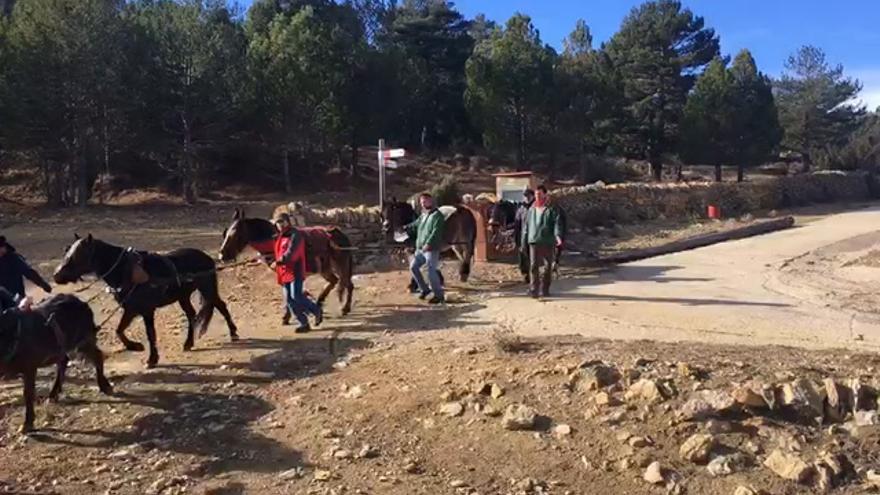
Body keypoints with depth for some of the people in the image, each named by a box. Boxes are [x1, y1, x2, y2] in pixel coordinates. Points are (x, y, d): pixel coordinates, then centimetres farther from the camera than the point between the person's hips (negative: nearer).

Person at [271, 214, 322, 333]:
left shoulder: (295, 235, -10)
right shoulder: (279, 238, 18)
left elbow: (291, 253, -21)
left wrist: (278, 262, -25)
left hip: (295, 272, -9)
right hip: (284, 273, 9)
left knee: (296, 297, -14)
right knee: (289, 300, 6)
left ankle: (317, 311, 8)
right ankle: (304, 323, 13)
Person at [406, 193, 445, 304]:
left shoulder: (437, 215, -10)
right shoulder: (423, 216, 16)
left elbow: (436, 232, -20)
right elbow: (414, 226, 25)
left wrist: (428, 244, -27)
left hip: (432, 249, -9)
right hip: (420, 249, 9)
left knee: (431, 272, -8)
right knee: (413, 267, 10)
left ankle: (439, 296, 5)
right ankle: (424, 289, 22)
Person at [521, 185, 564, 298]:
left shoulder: (551, 209, 1)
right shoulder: (531, 209, 13)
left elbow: (557, 223, -11)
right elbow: (526, 225, 15)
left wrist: (558, 235, -28)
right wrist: (524, 241, 12)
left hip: (548, 242, -2)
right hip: (534, 241, 2)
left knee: (547, 266, 4)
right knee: (534, 266, -5)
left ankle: (544, 289, 15)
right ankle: (533, 289, -2)